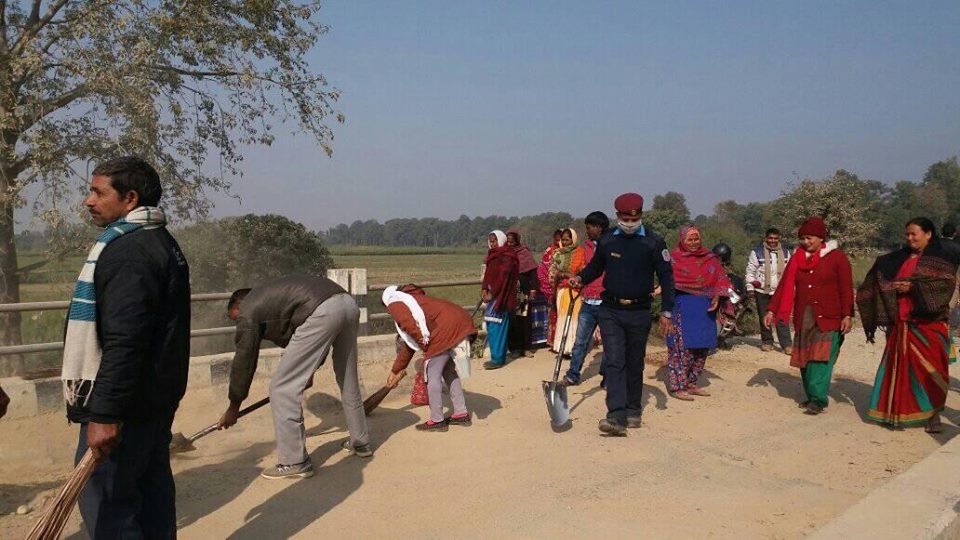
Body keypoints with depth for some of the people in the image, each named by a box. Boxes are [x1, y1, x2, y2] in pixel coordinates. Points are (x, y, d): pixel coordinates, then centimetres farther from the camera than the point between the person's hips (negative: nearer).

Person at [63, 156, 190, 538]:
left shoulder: (129, 251, -18)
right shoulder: (160, 243, 15)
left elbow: (123, 342, -25)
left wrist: (105, 413, -24)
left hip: (126, 402, -10)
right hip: (155, 396, 10)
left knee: (104, 502, -2)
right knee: (150, 488, 16)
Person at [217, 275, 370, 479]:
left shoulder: (248, 310, 15)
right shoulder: (270, 295, 38)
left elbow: (244, 359, 15)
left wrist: (233, 407, 25)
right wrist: (308, 371, 46)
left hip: (322, 312, -9)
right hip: (348, 303, 9)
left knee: (282, 386, 1)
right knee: (348, 381, 25)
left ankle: (294, 462, 6)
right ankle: (361, 443, 38)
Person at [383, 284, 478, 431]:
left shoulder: (395, 304, 9)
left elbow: (411, 328, -14)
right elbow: (409, 344, 39)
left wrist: (425, 347, 0)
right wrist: (395, 371, 45)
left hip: (446, 328, -9)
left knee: (432, 375, 3)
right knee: (448, 371, 22)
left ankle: (437, 421, 10)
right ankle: (461, 414, 27)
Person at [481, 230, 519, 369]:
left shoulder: (507, 256, -10)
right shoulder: (493, 255, 15)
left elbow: (503, 277, -17)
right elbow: (488, 274, 14)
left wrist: (491, 293, -17)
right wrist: (484, 289, 0)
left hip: (501, 295, -8)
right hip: (493, 294, 8)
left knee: (496, 326, -8)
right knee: (492, 326, 10)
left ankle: (497, 359, -4)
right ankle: (497, 357, 17)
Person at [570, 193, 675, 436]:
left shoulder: (653, 243, -4)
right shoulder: (606, 241, 3)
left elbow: (666, 277, -1)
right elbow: (596, 267, 19)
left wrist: (666, 312, -8)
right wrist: (581, 278, -2)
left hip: (639, 313, -1)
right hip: (610, 311, 1)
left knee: (634, 365, 11)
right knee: (614, 362, -11)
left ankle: (633, 411, 27)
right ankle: (617, 416, -17)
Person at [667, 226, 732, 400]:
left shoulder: (709, 258, 10)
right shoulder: (675, 257, -2)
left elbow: (719, 279, 10)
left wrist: (716, 297, -5)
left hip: (705, 309, 6)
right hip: (683, 308, -5)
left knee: (702, 347, 9)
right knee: (684, 347, -8)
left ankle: (691, 383, 22)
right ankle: (677, 386, 0)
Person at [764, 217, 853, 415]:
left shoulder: (837, 257, -1)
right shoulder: (797, 258, 10)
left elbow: (846, 289, -4)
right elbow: (784, 286, 8)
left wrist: (847, 315, -11)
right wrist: (772, 310, 2)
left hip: (829, 318, -5)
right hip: (803, 318, 5)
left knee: (821, 358, -11)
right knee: (804, 358, 5)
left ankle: (818, 399, -9)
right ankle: (811, 397, 15)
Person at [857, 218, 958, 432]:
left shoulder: (942, 258, 2)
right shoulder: (898, 259, 16)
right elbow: (882, 283, 20)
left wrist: (913, 287, -15)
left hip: (928, 322, -4)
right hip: (901, 322, 4)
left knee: (930, 369, -5)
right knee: (899, 368, 4)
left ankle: (933, 414, 4)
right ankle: (898, 411, 10)